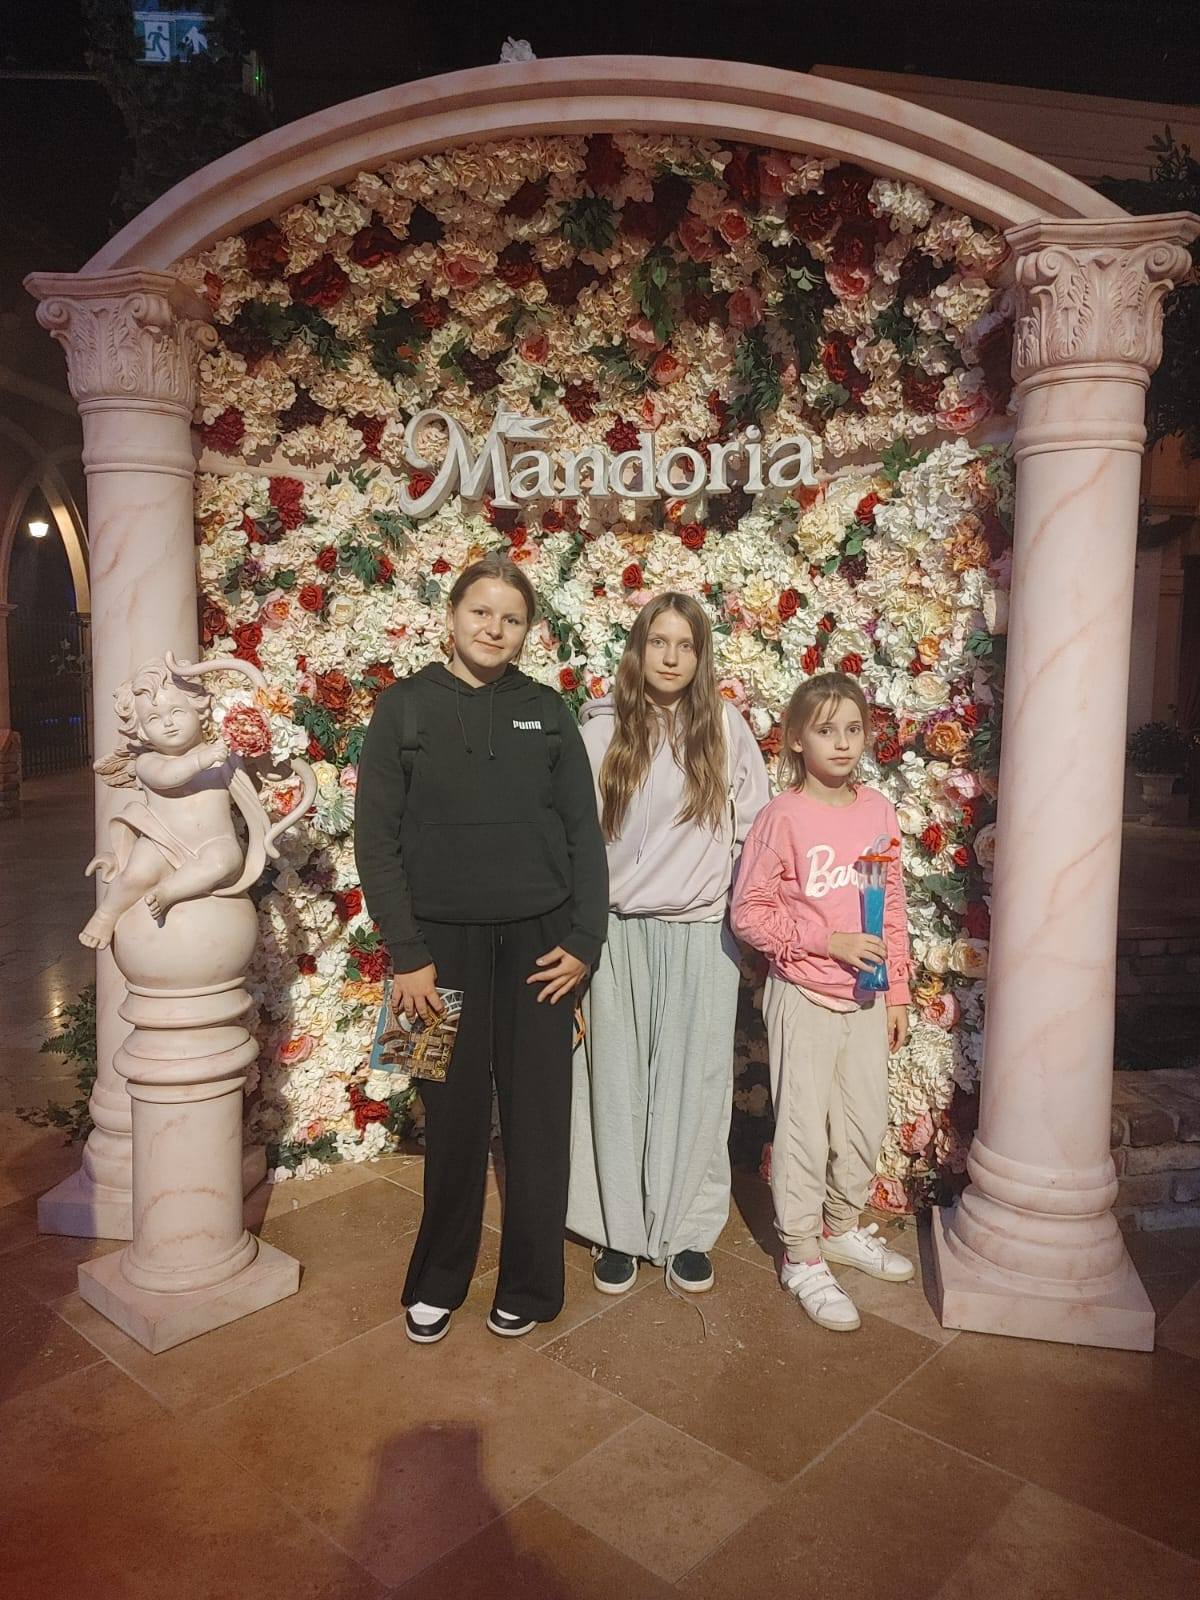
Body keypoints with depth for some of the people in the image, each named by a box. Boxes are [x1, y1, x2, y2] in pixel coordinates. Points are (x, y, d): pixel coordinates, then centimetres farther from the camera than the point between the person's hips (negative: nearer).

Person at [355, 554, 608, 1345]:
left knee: (537, 1116, 8)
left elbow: (583, 829, 4)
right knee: (454, 1118, 10)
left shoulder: (546, 710, 4)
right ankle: (439, 1279, 31)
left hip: (538, 941, 1)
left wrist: (585, 939, -3)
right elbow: (377, 838, -3)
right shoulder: (405, 707, -1)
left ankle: (530, 1284, 27)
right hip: (445, 942, -1)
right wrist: (406, 954, -8)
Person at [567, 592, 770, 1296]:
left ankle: (688, 1231, 24)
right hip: (618, 932, 0)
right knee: (617, 1084, 8)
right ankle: (618, 1230, 24)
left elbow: (757, 830, 7)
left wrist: (746, 907, 3)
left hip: (702, 934, 1)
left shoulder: (727, 728, 2)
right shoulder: (601, 729, -1)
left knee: (695, 1084, 7)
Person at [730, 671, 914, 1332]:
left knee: (864, 1122, 16)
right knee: (805, 1128, 5)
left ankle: (844, 1227, 39)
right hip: (805, 998, -5)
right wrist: (828, 942, -20)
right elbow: (748, 912, -12)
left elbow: (893, 906, 9)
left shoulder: (878, 810, 2)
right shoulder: (782, 817, -14)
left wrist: (897, 992, 10)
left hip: (866, 1000, 5)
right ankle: (801, 1255, 23)